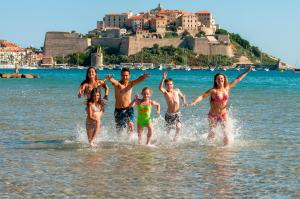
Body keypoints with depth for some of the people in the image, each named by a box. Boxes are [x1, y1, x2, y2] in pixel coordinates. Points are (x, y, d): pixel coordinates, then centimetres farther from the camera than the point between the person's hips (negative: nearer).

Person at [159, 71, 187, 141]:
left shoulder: (177, 91, 2)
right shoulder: (165, 92, -9)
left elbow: (182, 96, 21)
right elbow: (160, 88, -32)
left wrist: (184, 102, 1)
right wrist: (163, 79, -42)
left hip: (177, 113, 1)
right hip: (169, 114, -1)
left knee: (178, 127, -15)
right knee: (168, 128, 10)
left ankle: (175, 138, 10)